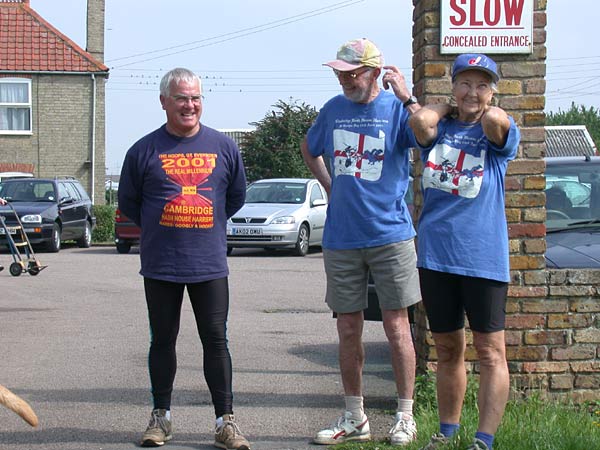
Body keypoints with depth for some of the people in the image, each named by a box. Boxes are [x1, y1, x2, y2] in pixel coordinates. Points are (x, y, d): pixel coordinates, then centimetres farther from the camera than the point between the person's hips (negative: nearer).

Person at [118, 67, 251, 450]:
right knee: (163, 341, 8)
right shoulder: (145, 150, 0)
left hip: (210, 264, 0)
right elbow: (128, 202, 10)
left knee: (216, 342, 0)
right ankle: (161, 417, 20)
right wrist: (163, 227, 11)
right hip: (160, 266, 0)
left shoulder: (224, 147, 4)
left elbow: (237, 196, 17)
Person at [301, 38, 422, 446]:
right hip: (341, 239, 4)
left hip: (390, 235, -4)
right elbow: (309, 149, 27)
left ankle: (405, 417, 10)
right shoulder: (334, 110, 8)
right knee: (348, 329, 8)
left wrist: (407, 98, -26)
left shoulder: (397, 107, -5)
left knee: (396, 326, 0)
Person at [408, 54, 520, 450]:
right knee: (447, 349, 14)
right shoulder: (438, 128, 9)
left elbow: (495, 119, -23)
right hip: (436, 255, 3)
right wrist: (447, 108, 4)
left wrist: (484, 109, -1)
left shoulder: (501, 133, 2)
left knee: (490, 352, -3)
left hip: (484, 257, -3)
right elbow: (420, 121, -15)